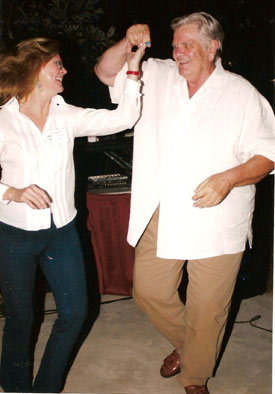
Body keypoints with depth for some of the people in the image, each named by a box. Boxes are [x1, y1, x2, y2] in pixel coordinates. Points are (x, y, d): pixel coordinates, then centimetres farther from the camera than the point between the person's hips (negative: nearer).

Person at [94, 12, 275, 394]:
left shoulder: (243, 94, -2)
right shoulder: (157, 76, 7)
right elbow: (106, 72, 11)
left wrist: (227, 179, -20)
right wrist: (127, 44, -8)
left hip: (215, 223, -3)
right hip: (160, 215, 4)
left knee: (207, 309, 7)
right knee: (148, 290, 11)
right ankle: (183, 343, 42)